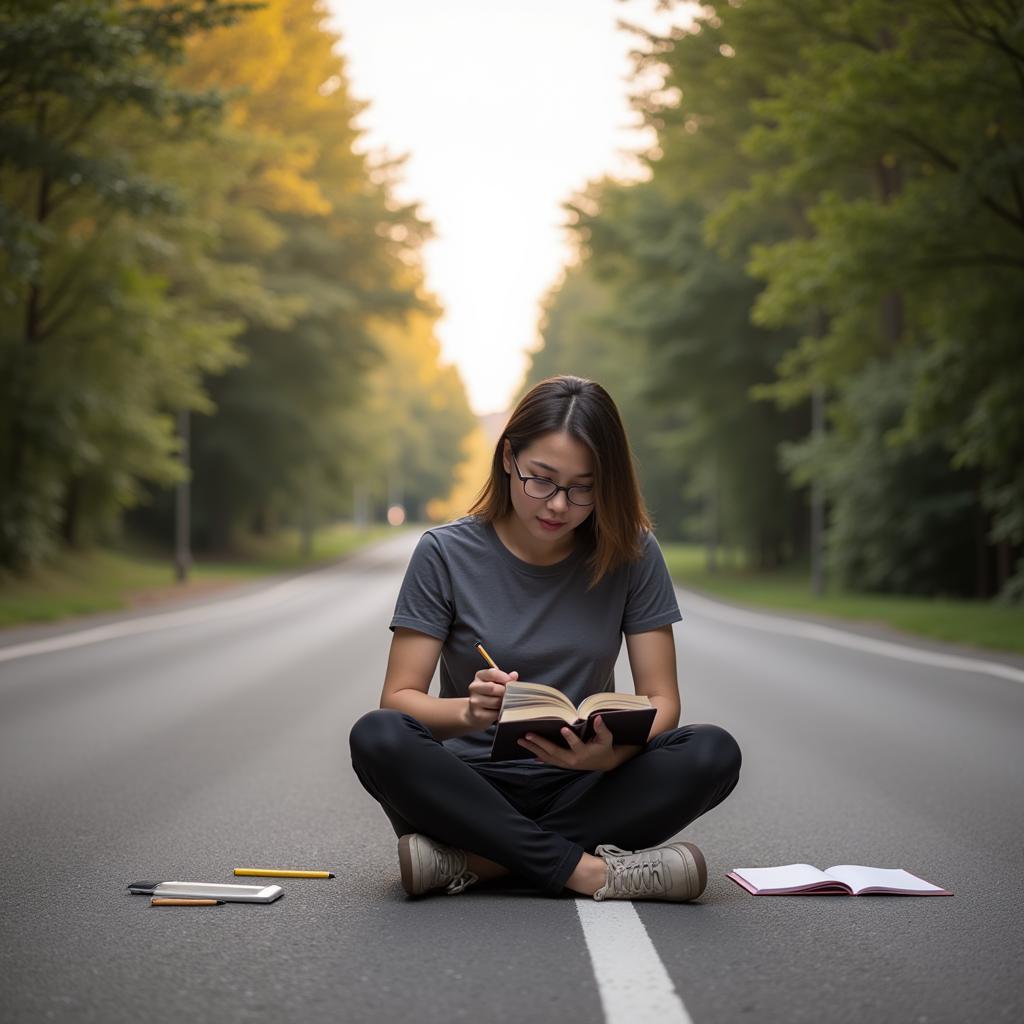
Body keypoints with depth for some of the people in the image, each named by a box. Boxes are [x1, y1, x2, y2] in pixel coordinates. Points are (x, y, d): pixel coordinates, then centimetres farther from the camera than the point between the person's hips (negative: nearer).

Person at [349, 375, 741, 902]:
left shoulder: (631, 553, 0)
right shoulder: (446, 553, -4)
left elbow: (661, 700, -2)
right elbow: (398, 698, -7)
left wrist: (614, 751, -26)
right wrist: (468, 712, -30)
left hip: (580, 790, 2)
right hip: (469, 789, -1)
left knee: (714, 753, -26)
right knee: (376, 738, -31)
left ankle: (470, 860, -24)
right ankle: (583, 869, -27)